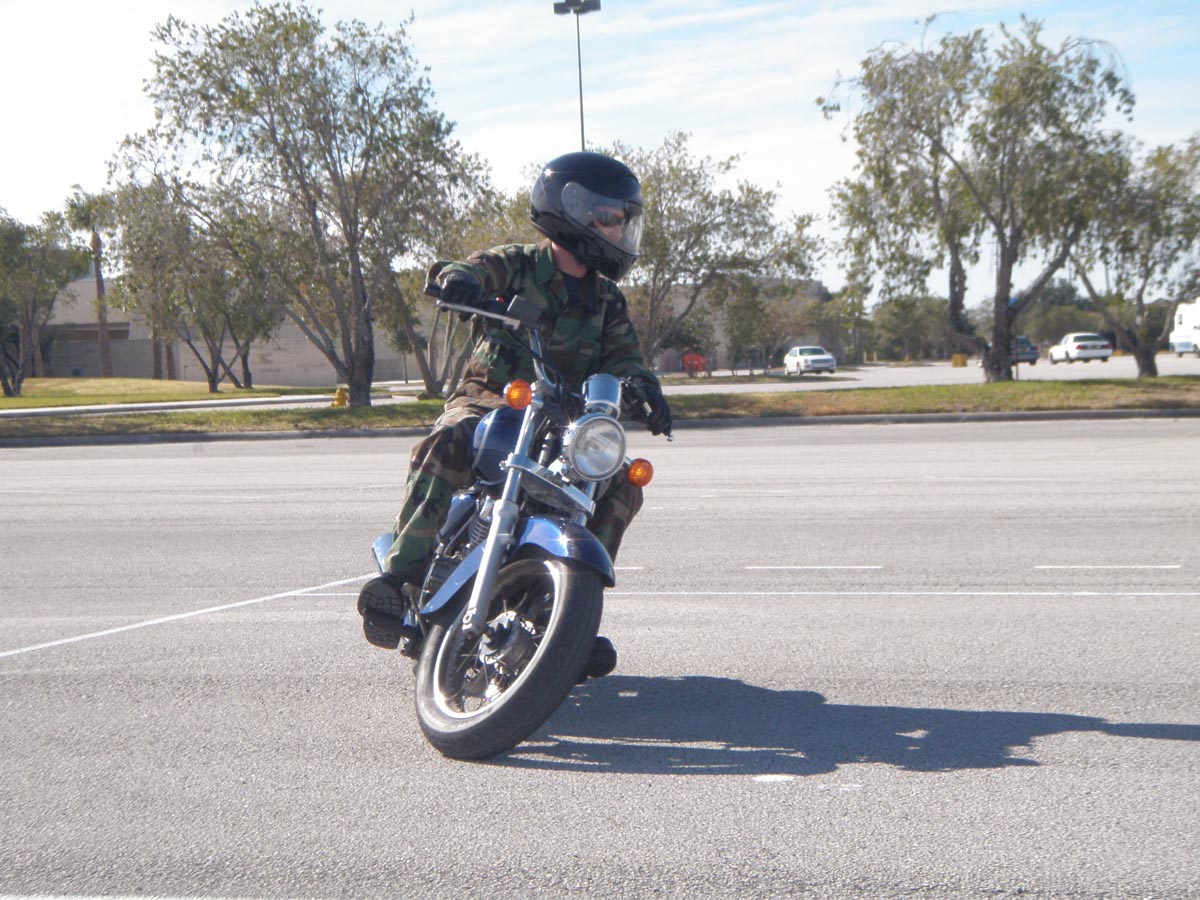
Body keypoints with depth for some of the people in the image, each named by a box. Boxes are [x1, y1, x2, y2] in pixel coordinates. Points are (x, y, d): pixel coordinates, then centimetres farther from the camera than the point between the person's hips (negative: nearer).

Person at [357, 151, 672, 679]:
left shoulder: (607, 300, 16)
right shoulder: (513, 265, 3)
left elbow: (622, 355, 4)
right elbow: (466, 274, -13)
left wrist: (643, 385, -20)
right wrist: (458, 282, -40)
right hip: (488, 401, -4)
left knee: (621, 484, -18)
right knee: (449, 442, -36)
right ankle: (399, 573, -34)